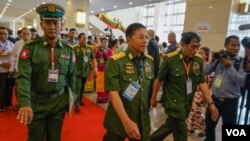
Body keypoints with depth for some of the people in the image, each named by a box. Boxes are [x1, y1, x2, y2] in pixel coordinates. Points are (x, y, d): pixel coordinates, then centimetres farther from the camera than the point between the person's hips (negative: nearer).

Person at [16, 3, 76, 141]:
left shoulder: (68, 50, -1)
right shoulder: (30, 47, -8)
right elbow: (23, 77, -16)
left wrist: (71, 100, 8)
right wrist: (25, 104, -29)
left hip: (59, 103, 2)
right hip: (35, 102, -1)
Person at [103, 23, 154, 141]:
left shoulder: (149, 61, 1)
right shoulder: (115, 61, -16)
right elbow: (113, 93, -21)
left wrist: (147, 109, 12)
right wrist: (126, 121, -26)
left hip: (142, 121, 5)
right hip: (119, 121, -4)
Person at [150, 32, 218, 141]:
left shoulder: (198, 61, -3)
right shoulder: (170, 59, -17)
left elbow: (202, 83, 1)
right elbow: (159, 80, -7)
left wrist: (210, 103, -8)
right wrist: (154, 98, 3)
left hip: (187, 103, 6)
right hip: (174, 102, -5)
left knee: (170, 126, 22)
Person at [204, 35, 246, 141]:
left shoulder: (240, 62, -7)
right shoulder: (220, 58, 3)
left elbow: (242, 82, -17)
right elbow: (206, 72, 1)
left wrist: (230, 67, -22)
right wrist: (213, 60, -12)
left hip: (230, 101, -3)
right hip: (215, 98, 3)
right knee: (209, 125, 18)